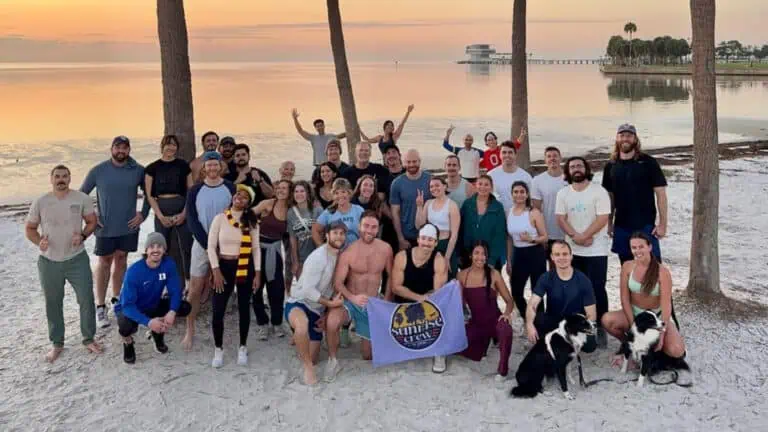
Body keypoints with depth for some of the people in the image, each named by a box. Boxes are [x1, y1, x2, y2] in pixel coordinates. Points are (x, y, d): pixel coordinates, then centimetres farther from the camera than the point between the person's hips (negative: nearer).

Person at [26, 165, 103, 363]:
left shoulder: (82, 199, -7)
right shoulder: (40, 202, -5)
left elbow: (92, 221, 3)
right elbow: (30, 228, 4)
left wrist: (83, 235, -17)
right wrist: (39, 241, -16)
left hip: (77, 259, -1)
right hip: (49, 262, 1)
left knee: (87, 299, 1)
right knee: (52, 303, 11)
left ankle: (89, 338, 20)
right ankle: (57, 343, 27)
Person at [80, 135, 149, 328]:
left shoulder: (138, 170, -3)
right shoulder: (98, 171, -6)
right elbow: (81, 194, 3)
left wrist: (143, 214, 0)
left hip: (129, 226, 2)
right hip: (106, 227, -2)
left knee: (121, 260, 13)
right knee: (104, 263, 4)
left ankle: (116, 299, 26)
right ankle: (100, 306, 9)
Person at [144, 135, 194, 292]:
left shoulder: (183, 165, 6)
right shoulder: (152, 168, 6)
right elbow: (149, 195, 3)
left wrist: (184, 213, -7)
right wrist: (161, 216, -7)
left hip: (182, 210, -1)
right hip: (161, 211, 1)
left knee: (186, 247, -5)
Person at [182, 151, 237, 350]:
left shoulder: (231, 189, -1)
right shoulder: (195, 191, 0)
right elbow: (192, 221, -4)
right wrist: (208, 245, -13)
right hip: (201, 245, 0)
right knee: (195, 290, 1)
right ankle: (190, 331, 12)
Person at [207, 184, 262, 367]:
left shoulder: (251, 222, 0)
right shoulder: (220, 218, -4)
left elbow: (256, 248, 3)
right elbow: (211, 246, -3)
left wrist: (257, 273, -2)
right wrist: (216, 271, -9)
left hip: (246, 268, 1)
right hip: (224, 266, -1)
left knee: (244, 308, 10)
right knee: (218, 310, -3)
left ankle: (242, 348, 25)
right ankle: (218, 349, 15)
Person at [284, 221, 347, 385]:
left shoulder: (340, 257, 3)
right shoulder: (318, 257, -20)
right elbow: (307, 289, -24)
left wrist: (327, 312, 6)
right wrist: (330, 303, -19)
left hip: (317, 311, 7)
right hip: (298, 303, -7)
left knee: (313, 359, 10)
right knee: (303, 323, -44)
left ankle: (300, 338, 43)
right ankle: (308, 367, -24)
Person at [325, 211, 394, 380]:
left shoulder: (385, 249, -7)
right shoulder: (348, 252, -16)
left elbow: (391, 277, 6)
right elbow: (338, 282, -16)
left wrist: (386, 302, 2)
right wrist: (353, 298, -33)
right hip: (349, 301, -3)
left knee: (368, 356, 10)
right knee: (332, 322, -39)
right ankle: (332, 360, -14)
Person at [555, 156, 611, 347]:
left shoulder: (599, 191, -7)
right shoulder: (563, 193, 6)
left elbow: (603, 218, -14)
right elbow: (561, 218, 0)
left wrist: (583, 236, -18)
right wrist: (575, 236, -15)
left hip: (596, 250, -4)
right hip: (572, 250, 4)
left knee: (597, 289, -4)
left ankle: (600, 328, 6)